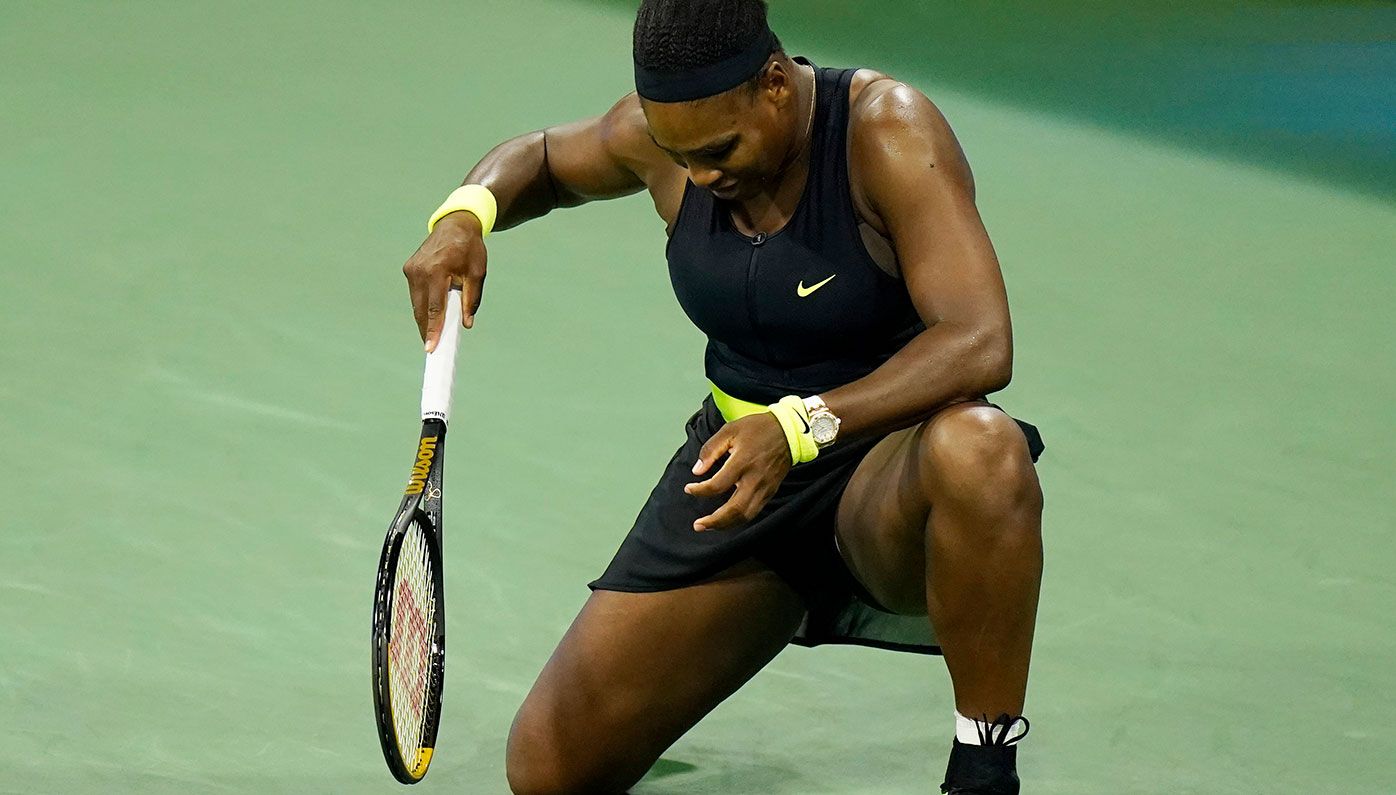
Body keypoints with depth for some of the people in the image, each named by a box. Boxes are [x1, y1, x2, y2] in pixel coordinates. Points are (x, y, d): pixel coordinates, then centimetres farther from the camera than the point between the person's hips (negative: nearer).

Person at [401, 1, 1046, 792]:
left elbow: (980, 342, -33)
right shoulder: (663, 132, -6)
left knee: (981, 451, -44)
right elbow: (542, 157, 18)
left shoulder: (887, 129, -22)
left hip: (885, 470, -5)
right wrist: (466, 214, -6)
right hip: (734, 461, 5)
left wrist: (801, 426, -45)